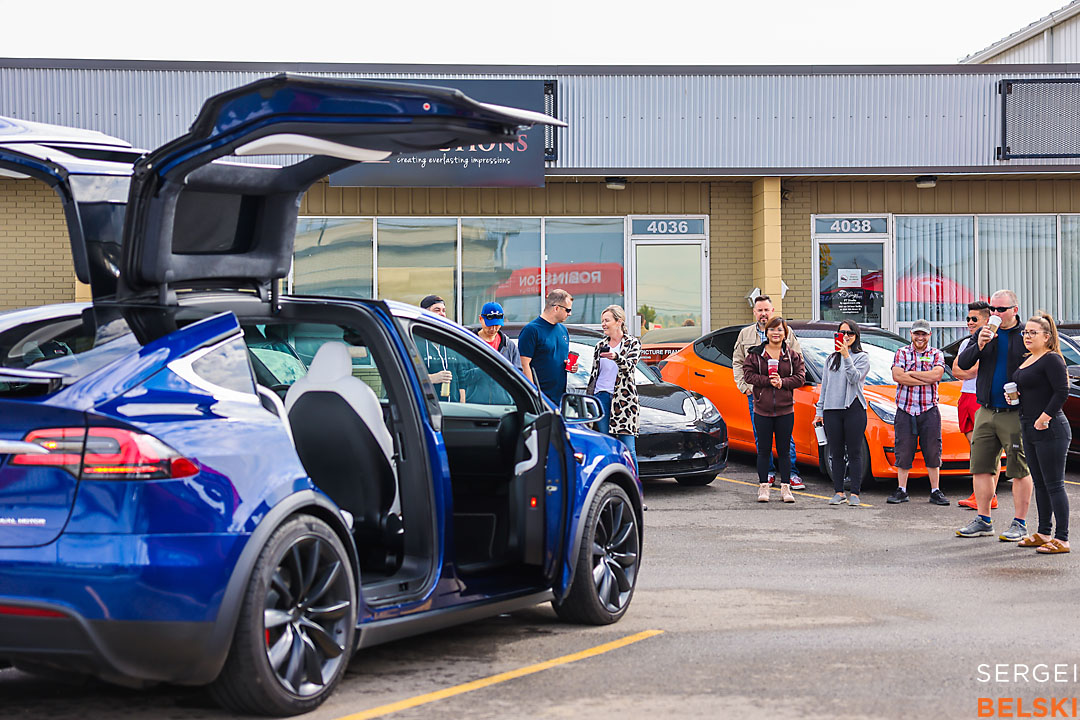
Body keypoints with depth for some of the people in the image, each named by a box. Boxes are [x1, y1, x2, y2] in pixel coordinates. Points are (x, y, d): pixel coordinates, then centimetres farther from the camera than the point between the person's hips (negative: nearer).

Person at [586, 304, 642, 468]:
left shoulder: (633, 343, 4)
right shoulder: (601, 345, 16)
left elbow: (630, 365, -14)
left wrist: (616, 357, -34)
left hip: (624, 398, -4)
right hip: (601, 396, 4)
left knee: (628, 447, -9)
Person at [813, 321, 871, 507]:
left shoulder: (862, 357, 4)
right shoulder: (831, 359, 19)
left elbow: (854, 377, -14)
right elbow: (824, 386, 19)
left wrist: (846, 356, -20)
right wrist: (819, 411, 13)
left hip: (854, 409, -4)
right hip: (832, 410, 4)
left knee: (854, 452, -3)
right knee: (836, 453, 5)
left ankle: (855, 493, -2)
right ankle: (838, 493, 10)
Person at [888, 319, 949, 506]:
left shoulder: (937, 354, 9)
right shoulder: (902, 353, 8)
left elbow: (936, 375, -11)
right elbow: (897, 376, -8)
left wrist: (910, 373, -8)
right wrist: (925, 380, -10)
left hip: (929, 410, 0)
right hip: (905, 409, 0)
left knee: (933, 453, 0)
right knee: (903, 452, 1)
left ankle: (935, 491, 6)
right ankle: (901, 491, 9)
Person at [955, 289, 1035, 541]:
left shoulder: (1025, 336, -1)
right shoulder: (985, 333, 11)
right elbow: (962, 364, 4)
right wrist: (979, 345, -13)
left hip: (1015, 414, -5)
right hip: (986, 412, 5)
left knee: (1020, 470, -1)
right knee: (981, 467, 6)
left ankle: (1019, 523, 6)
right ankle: (983, 520, 15)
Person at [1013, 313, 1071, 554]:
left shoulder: (1052, 360, -12)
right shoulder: (1027, 361, 16)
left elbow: (1062, 392, -20)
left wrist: (1044, 417, -22)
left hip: (1050, 431, -10)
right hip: (1030, 431, 10)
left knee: (1054, 485, -7)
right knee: (1040, 484, 15)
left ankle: (1062, 539, -4)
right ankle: (1043, 534, 23)